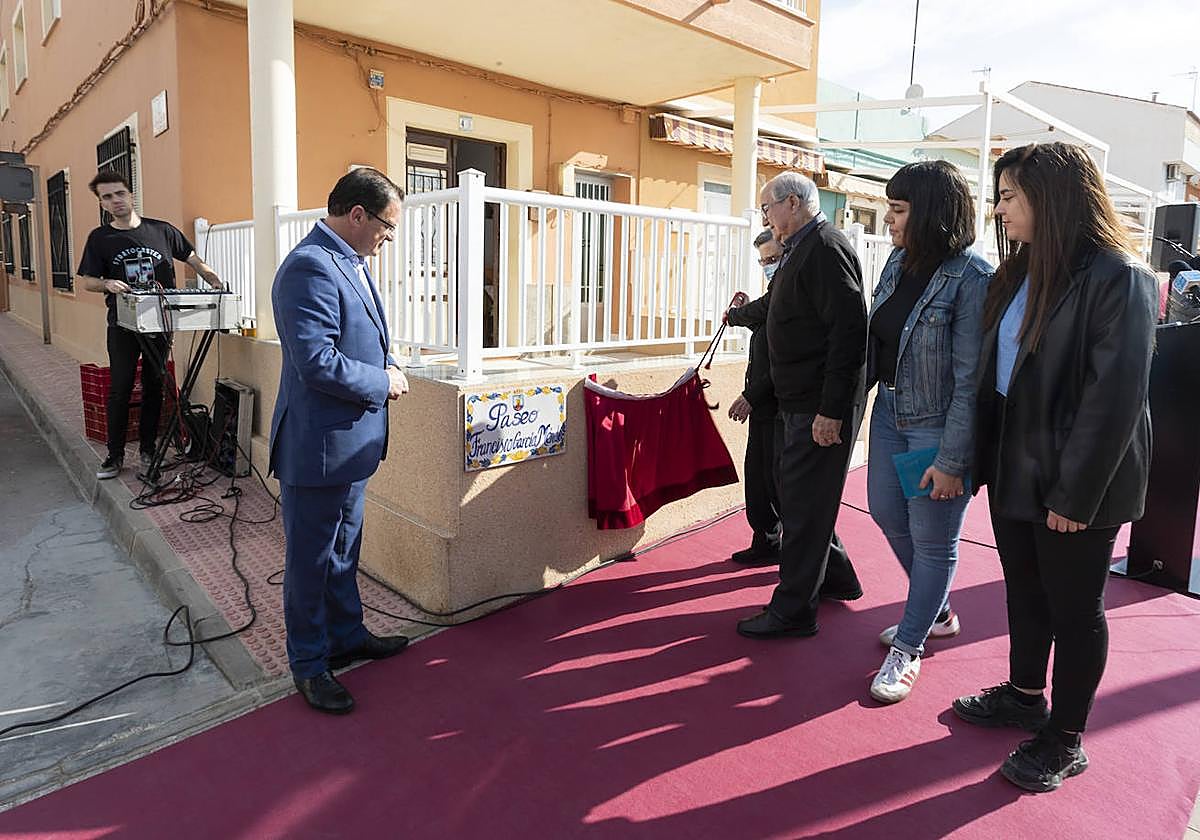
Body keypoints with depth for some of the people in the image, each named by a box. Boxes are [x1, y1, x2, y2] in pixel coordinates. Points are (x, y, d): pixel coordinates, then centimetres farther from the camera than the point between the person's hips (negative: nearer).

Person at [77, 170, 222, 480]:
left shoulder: (162, 230, 3)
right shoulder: (100, 238, 3)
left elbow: (193, 259, 11)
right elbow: (88, 281, 4)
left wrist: (212, 279, -7)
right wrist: (107, 284, -17)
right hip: (122, 324, -1)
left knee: (154, 387, 8)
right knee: (119, 389, -1)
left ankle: (148, 449, 18)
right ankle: (115, 455, 8)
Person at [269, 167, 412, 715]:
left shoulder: (350, 262, 10)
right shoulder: (311, 267, -22)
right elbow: (318, 364, -27)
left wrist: (386, 364, 4)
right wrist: (383, 381, -15)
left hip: (350, 442, 10)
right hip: (318, 446, -10)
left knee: (343, 551, 23)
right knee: (311, 560, 7)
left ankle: (347, 637, 40)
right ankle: (309, 665, 24)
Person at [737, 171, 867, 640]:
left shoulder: (826, 248, -14)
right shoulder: (801, 250, 17)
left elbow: (849, 332, -23)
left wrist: (831, 409, -24)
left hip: (821, 407, -10)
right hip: (797, 403, 10)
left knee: (804, 505, -2)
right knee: (795, 493, 19)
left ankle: (792, 611, 10)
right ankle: (836, 577, 36)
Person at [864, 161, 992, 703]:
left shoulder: (971, 279, -20)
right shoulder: (898, 262, 3)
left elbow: (970, 381, -20)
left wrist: (951, 460, -20)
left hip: (939, 427, -8)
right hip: (890, 411, 8)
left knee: (932, 539, 7)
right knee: (886, 511, 19)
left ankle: (908, 647, 25)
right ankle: (935, 613, 42)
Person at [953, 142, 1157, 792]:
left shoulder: (1117, 276, -15)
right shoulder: (1020, 274, 9)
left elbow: (1116, 397, -19)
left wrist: (1076, 494, -19)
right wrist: (983, 459, 6)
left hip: (1072, 483, -7)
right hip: (1014, 470, 7)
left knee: (1073, 607, 8)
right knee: (1024, 592, 20)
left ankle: (1065, 742, 25)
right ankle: (1025, 695, 40)